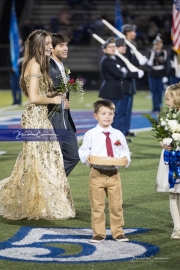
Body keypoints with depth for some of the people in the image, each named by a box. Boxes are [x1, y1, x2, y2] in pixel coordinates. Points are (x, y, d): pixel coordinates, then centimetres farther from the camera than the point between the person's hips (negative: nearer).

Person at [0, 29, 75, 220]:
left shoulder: (38, 64, 15)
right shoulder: (34, 65, -15)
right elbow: (34, 98, -21)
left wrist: (57, 100, 10)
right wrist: (53, 100, -9)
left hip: (40, 118, 10)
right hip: (36, 118, -10)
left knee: (38, 160, 12)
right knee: (39, 161, -4)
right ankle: (39, 206, 1)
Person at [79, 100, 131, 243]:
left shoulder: (118, 135, 6)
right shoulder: (91, 134, -1)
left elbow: (124, 151, 11)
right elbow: (83, 150, 2)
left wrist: (126, 158, -10)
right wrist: (87, 157, -18)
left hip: (114, 173, 2)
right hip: (97, 174, -2)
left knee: (116, 205, 6)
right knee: (97, 205, 4)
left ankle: (118, 232, 17)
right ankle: (98, 233, 13)